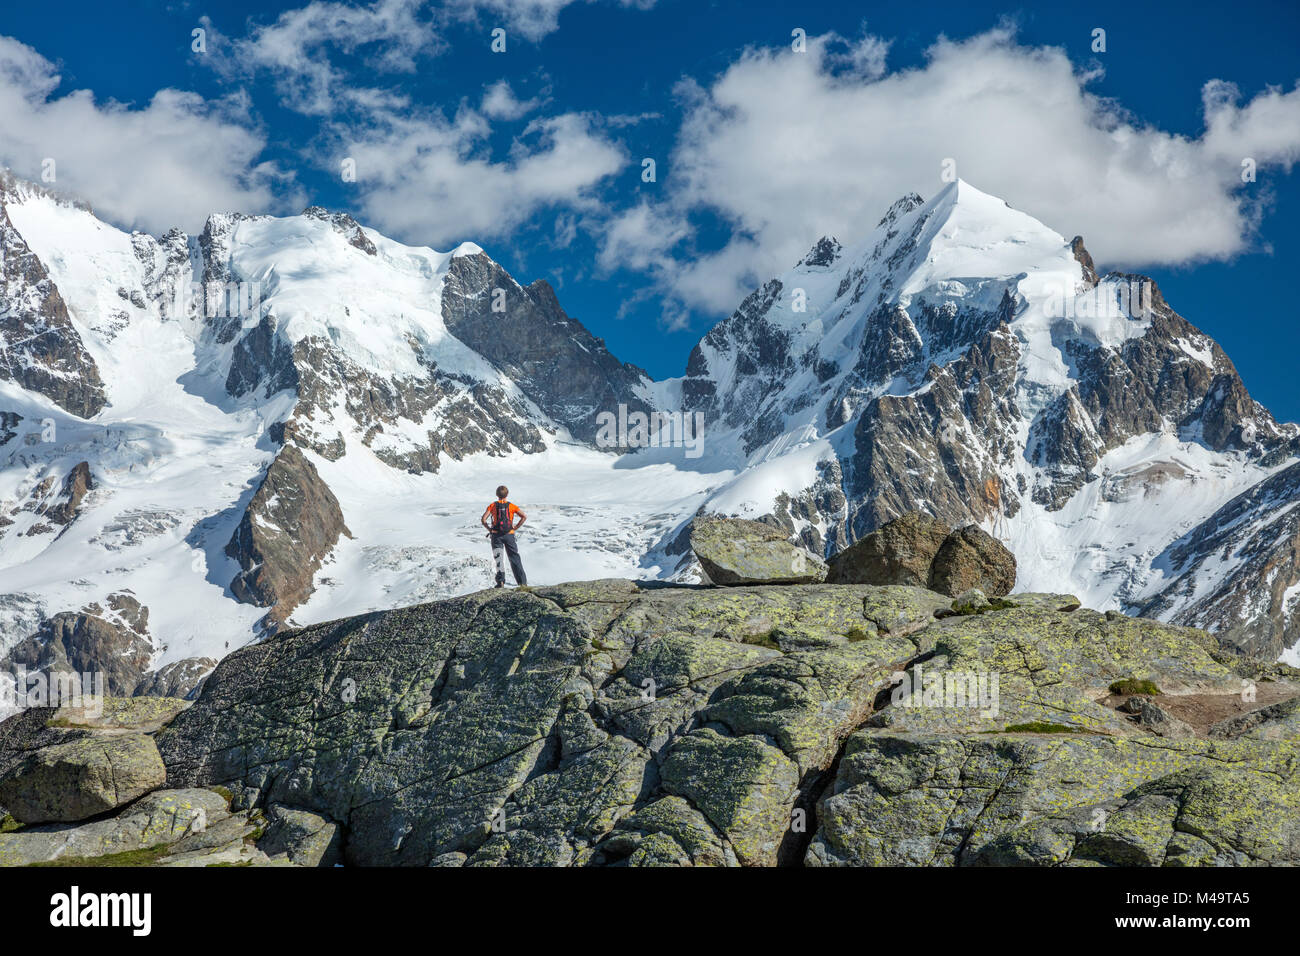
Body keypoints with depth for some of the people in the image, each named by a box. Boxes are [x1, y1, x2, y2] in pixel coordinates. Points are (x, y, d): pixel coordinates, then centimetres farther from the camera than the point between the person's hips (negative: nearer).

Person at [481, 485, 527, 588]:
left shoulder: (492, 506, 0)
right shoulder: (511, 506, 2)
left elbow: (483, 519, -10)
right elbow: (524, 517, -5)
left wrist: (489, 529, 3)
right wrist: (515, 527, 2)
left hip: (496, 535, -1)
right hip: (509, 535, 1)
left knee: (498, 558, 2)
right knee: (515, 559, 8)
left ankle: (501, 580, -14)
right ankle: (522, 582, 6)